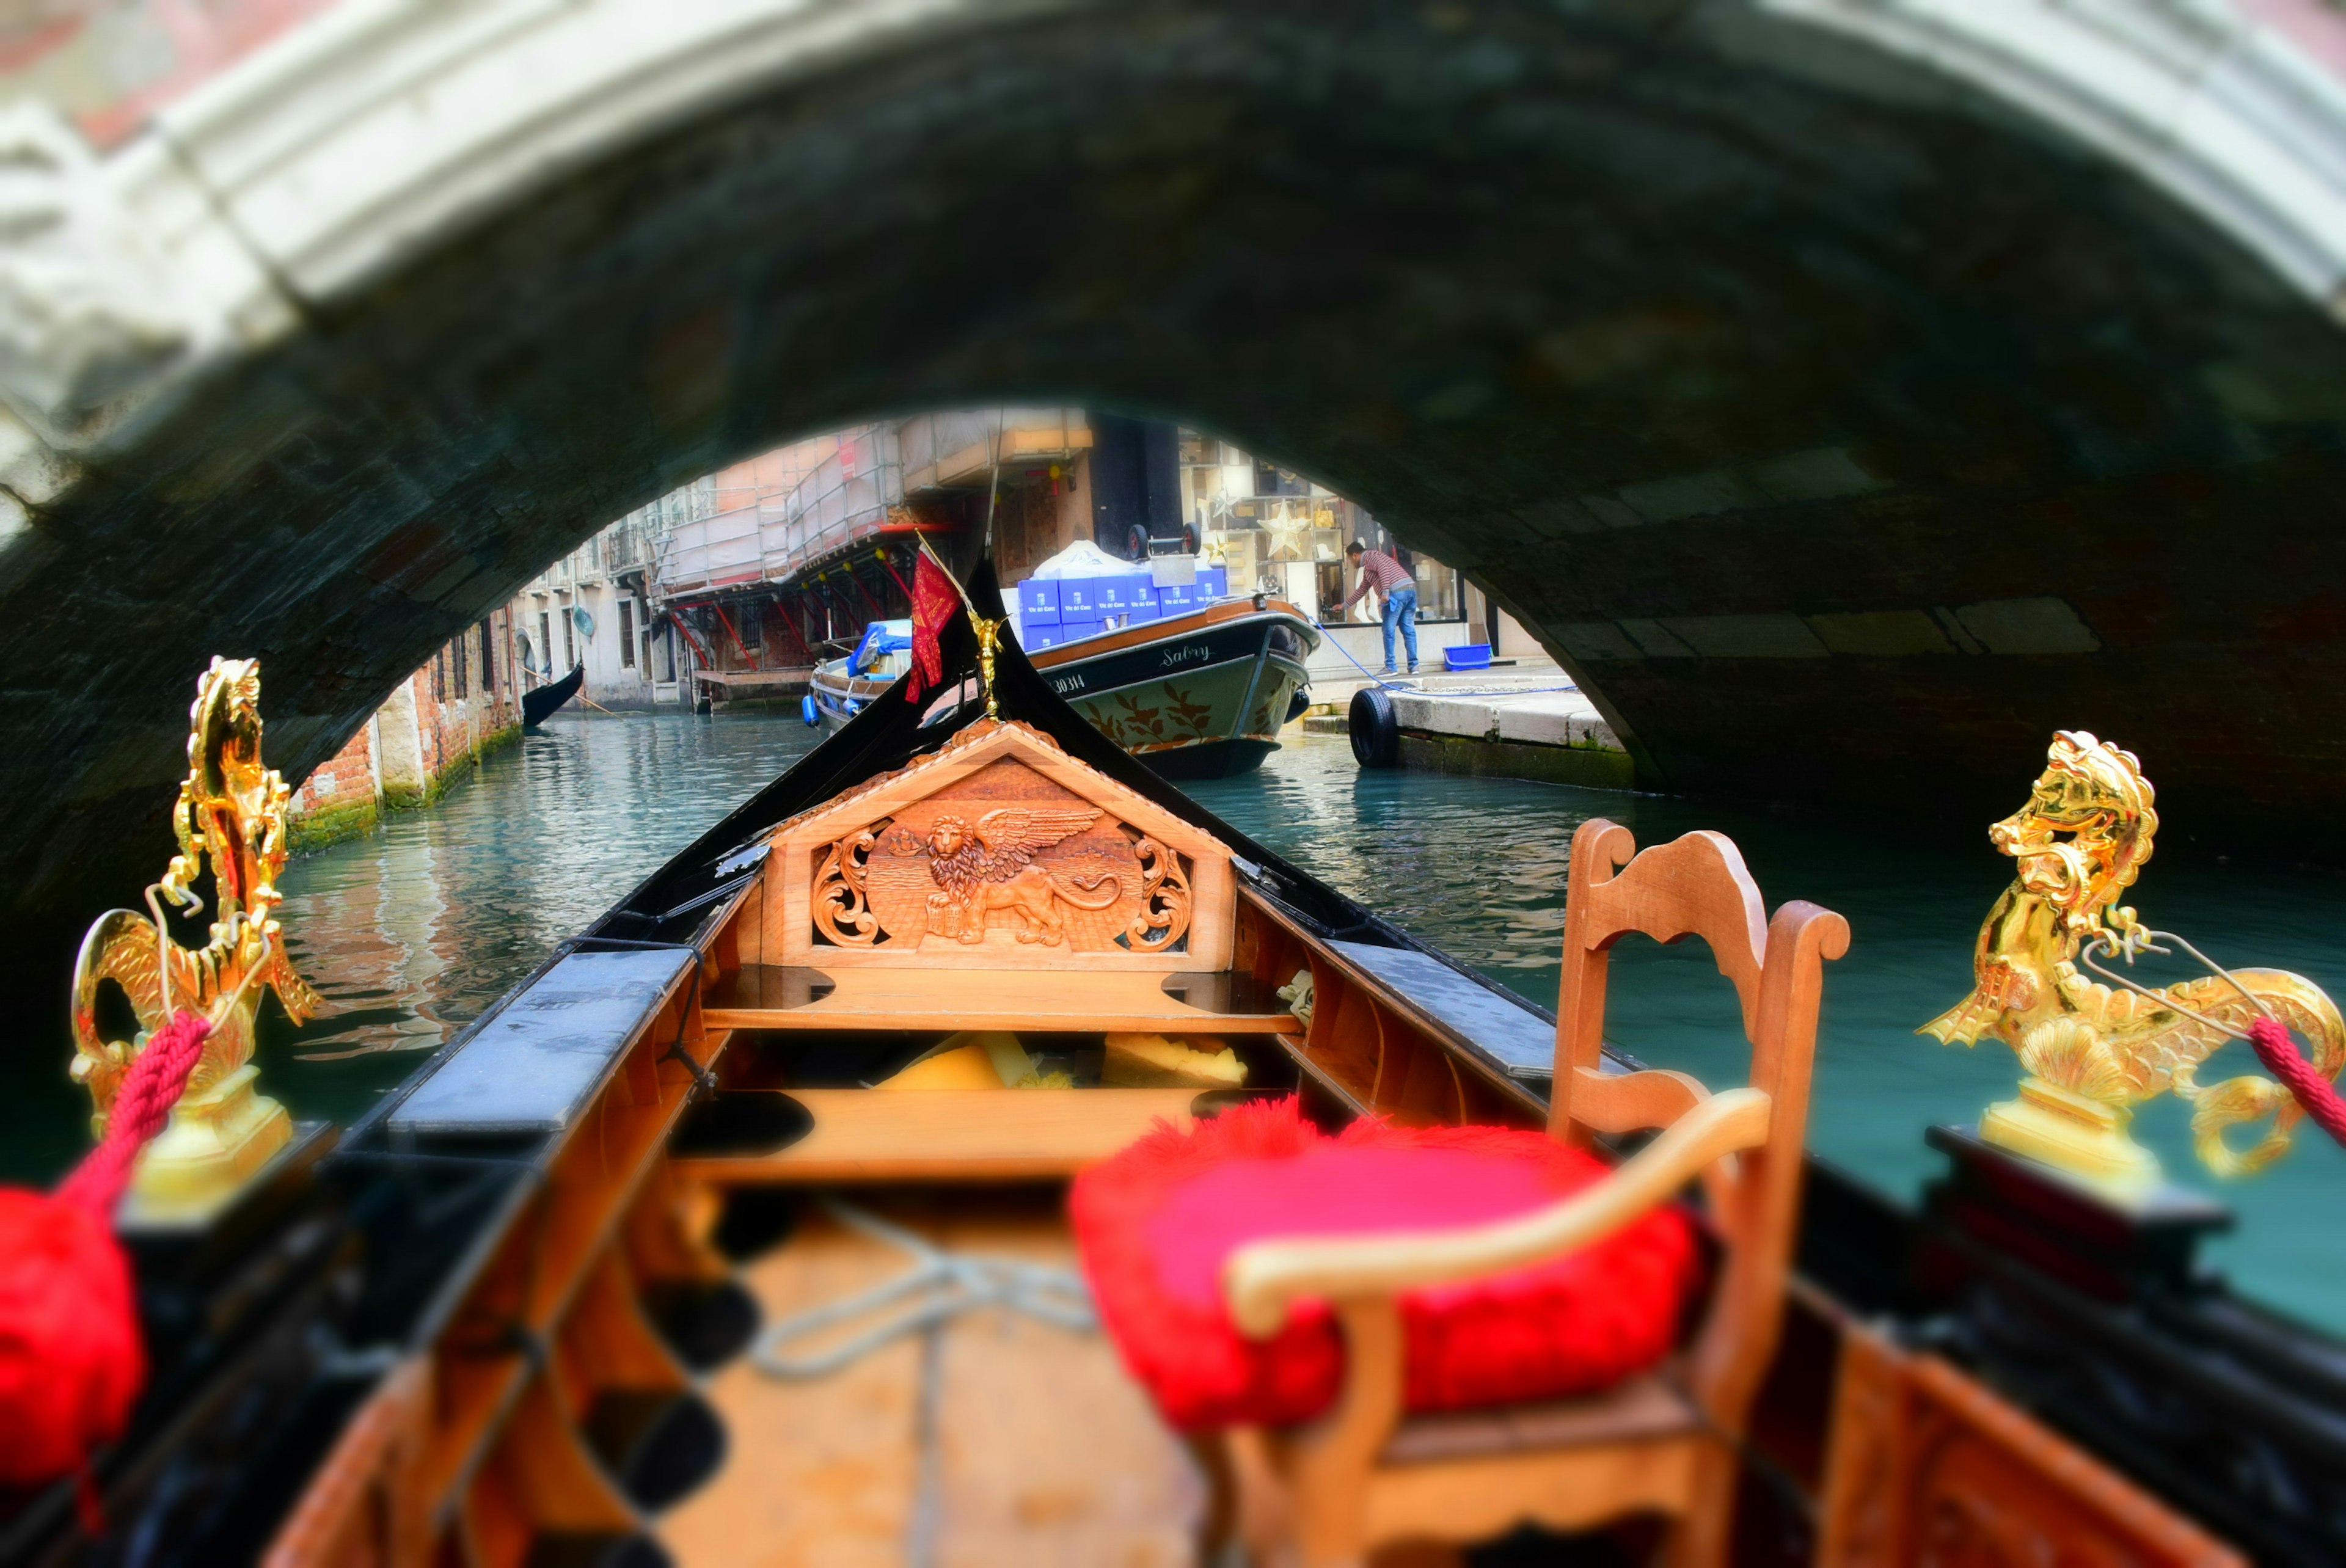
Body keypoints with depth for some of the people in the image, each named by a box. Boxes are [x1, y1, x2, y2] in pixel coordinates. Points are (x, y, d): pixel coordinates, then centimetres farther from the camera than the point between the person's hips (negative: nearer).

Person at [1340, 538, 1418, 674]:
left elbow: (1383, 568, -15)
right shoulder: (1368, 568, 34)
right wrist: (1344, 606, 51)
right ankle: (1414, 665, 6)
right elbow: (1361, 590, 44)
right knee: (1409, 630, 8)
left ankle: (1390, 667, -1)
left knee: (1388, 630, -2)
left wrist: (1386, 592, -21)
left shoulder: (1369, 556, 5)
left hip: (1397, 592, -9)